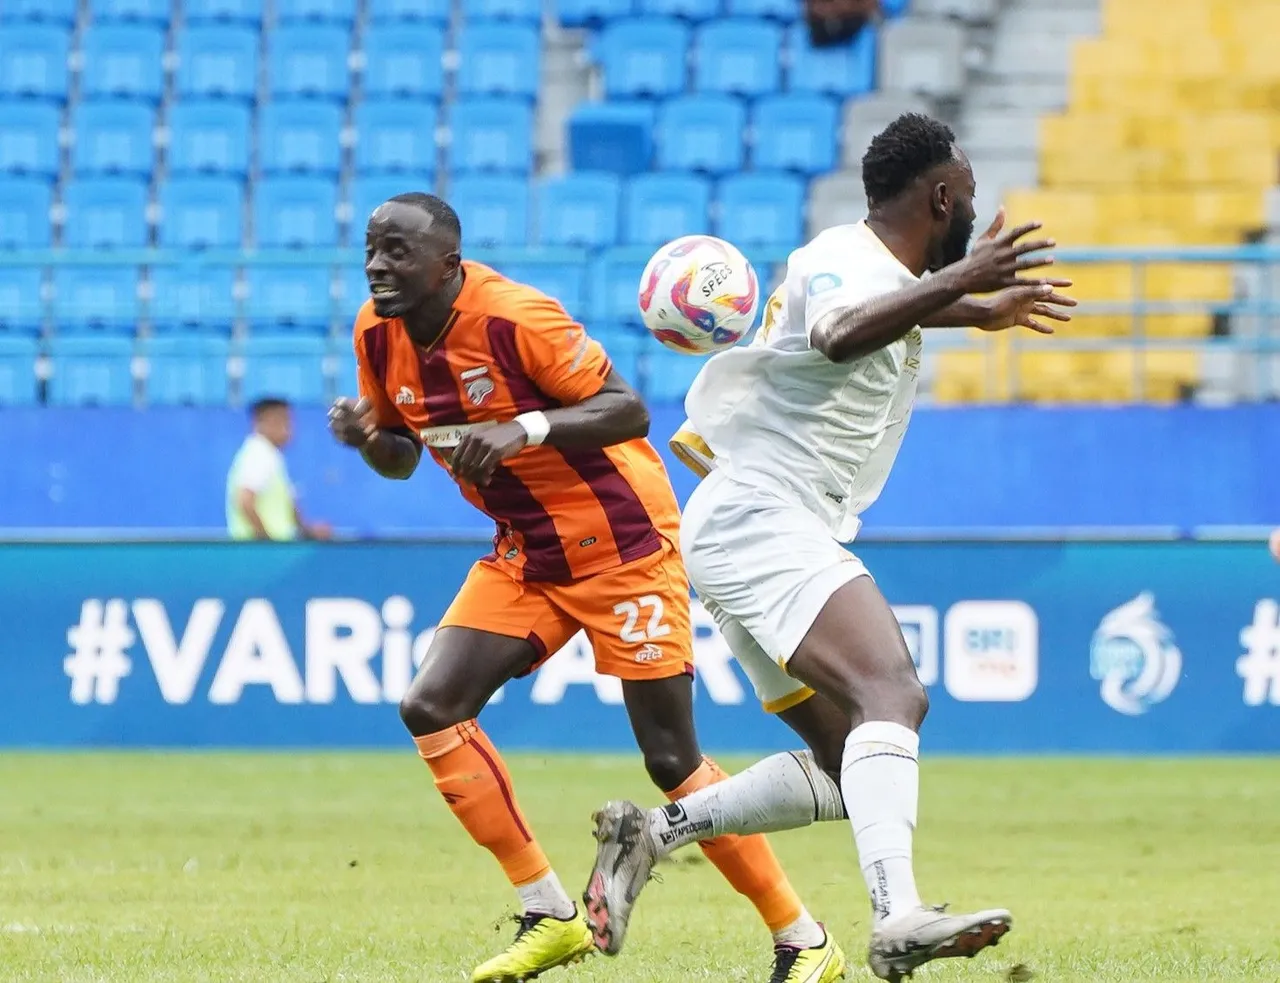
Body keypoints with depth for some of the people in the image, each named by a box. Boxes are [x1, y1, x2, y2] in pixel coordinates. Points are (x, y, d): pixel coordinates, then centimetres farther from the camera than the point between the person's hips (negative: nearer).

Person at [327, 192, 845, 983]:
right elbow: (401, 454, 11)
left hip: (621, 545, -7)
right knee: (430, 708, -9)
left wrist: (527, 427, -38)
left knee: (671, 757, -7)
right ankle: (551, 917, -1)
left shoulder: (515, 317, -23)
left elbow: (628, 410, -23)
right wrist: (366, 435, -12)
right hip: (527, 555, 7)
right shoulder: (379, 333, -2)